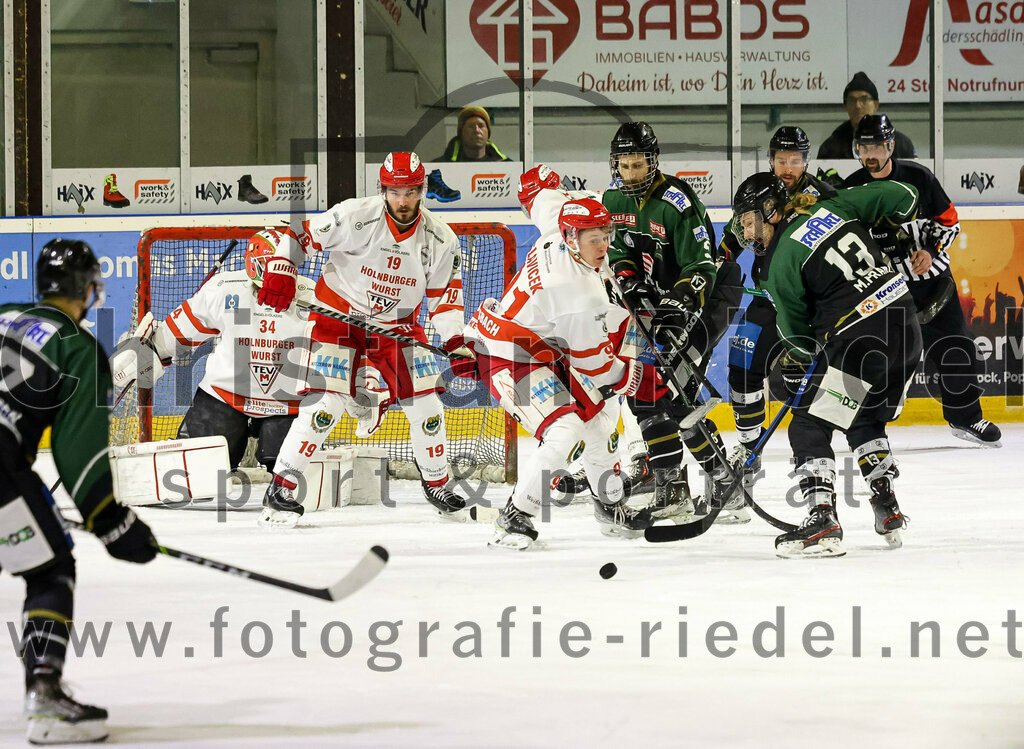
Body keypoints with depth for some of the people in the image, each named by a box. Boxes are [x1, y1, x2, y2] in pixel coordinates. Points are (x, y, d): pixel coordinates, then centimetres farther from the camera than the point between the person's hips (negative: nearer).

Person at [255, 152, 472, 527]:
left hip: (398, 323, 4)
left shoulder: (440, 239, -11)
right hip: (340, 315, -4)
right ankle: (280, 487, -8)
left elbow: (445, 295, -3)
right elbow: (301, 235, -12)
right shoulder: (355, 217, -22)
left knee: (425, 404, 0)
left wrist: (455, 341, -15)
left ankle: (437, 482, 24)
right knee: (326, 404, -16)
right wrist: (280, 272, -24)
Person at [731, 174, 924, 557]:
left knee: (808, 427, -2)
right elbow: (901, 196, 15)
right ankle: (887, 510, 28)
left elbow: (797, 335, 3)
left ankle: (823, 521, -15)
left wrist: (795, 364, 24)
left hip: (860, 339, -8)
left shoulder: (778, 263, -5)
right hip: (907, 328, 8)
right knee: (865, 421, 28)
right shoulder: (830, 207, 12)